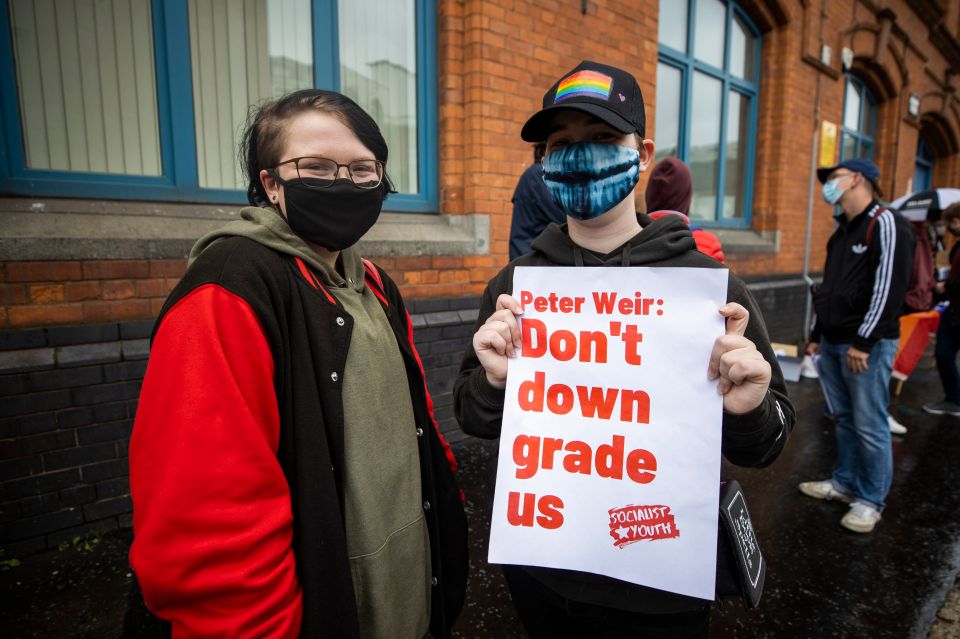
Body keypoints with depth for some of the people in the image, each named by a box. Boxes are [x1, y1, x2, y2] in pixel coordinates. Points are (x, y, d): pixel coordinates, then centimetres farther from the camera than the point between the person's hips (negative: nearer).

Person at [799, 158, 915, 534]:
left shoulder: (886, 225, -9)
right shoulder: (841, 230, 18)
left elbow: (890, 287, -16)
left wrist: (864, 342, -18)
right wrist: (817, 335, 19)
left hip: (867, 346, -8)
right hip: (832, 343, 8)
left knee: (868, 425, -2)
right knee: (844, 418, 15)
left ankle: (871, 500, 11)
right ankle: (845, 483, 27)